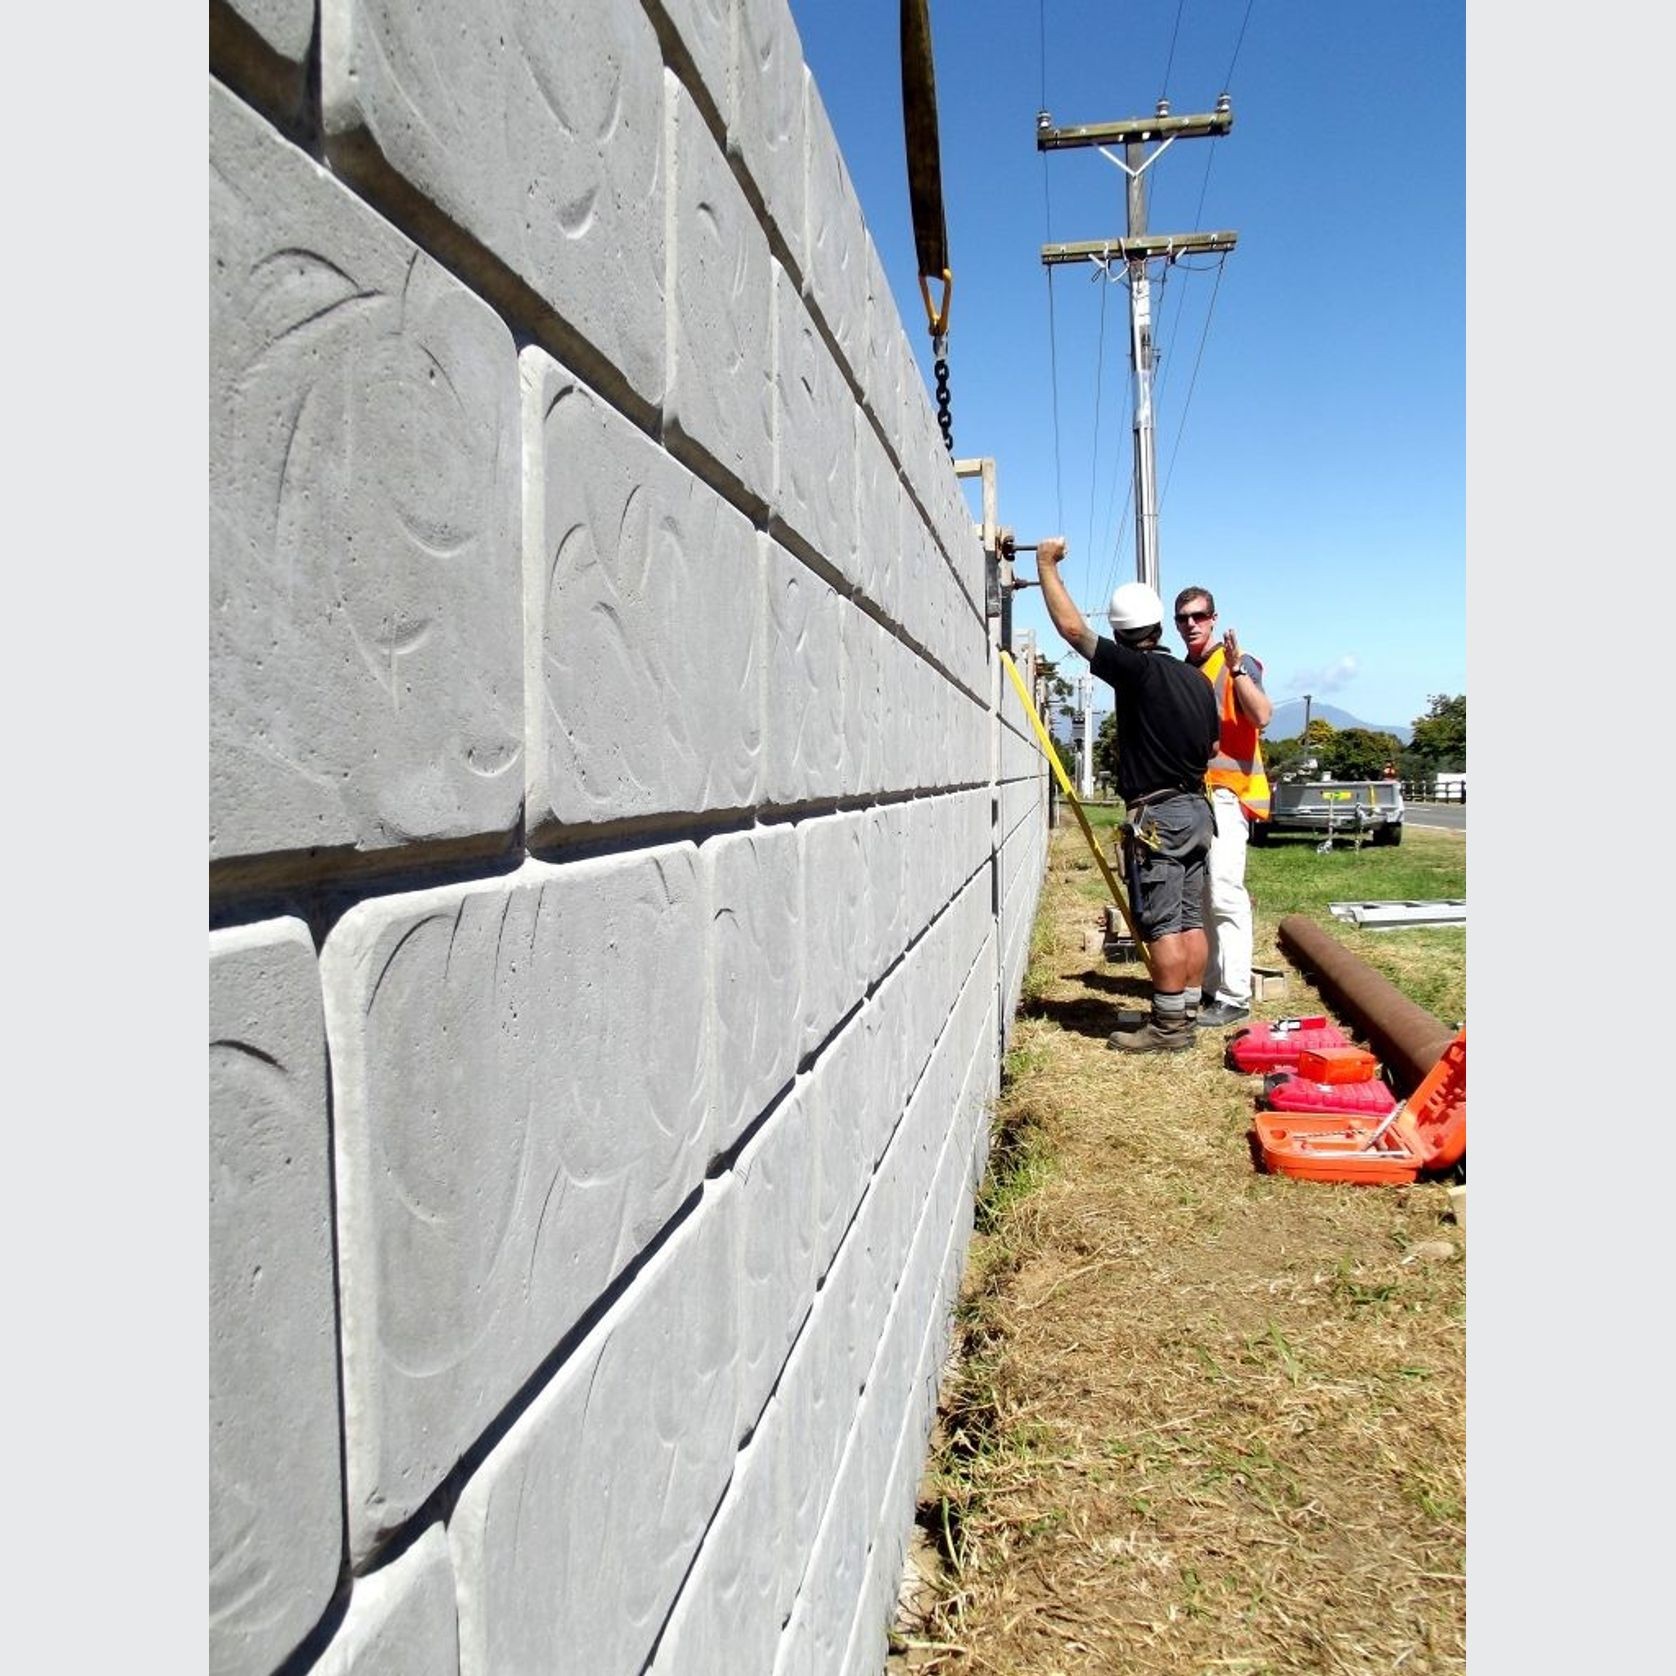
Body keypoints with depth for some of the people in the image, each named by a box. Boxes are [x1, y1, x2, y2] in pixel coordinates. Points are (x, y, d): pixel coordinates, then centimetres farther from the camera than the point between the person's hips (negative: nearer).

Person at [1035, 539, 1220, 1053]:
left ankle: (1169, 1026, -1)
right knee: (1189, 920, 10)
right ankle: (1184, 1012, 17)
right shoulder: (1196, 678, 11)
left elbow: (1072, 627, -12)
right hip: (1197, 808, 8)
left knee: (1162, 925, -5)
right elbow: (1212, 745, 18)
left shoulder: (1136, 669, -12)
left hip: (1157, 813, -8)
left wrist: (1047, 566, -2)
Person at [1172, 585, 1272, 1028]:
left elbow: (1262, 716, -19)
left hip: (1226, 794, -8)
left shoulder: (1236, 663, -2)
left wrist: (1237, 669, -25)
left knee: (1225, 892, -14)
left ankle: (1234, 996, -12)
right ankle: (1209, 986, 19)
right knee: (1198, 897, 11)